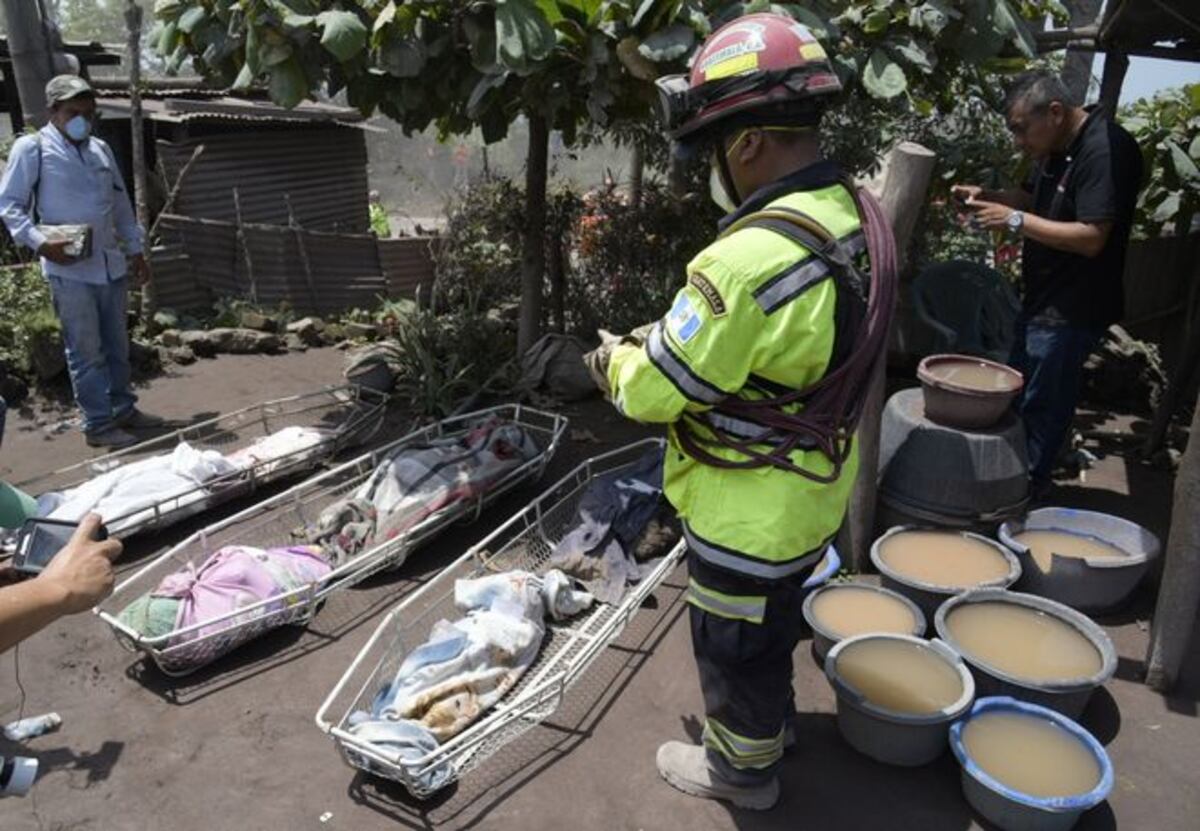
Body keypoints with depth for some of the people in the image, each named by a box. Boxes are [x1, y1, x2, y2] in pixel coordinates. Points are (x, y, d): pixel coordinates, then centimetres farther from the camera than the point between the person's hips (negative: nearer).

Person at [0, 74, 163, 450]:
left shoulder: (100, 149, 13)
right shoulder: (32, 149, -4)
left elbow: (121, 203, 19)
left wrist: (135, 250, 17)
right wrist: (40, 242, -19)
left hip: (111, 264, 6)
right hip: (69, 268, -6)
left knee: (116, 345, 14)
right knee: (86, 351, -1)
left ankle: (123, 408, 27)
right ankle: (98, 424, 7)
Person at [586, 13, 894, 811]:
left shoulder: (752, 258, -34)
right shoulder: (854, 217, -5)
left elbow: (656, 389, -24)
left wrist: (616, 359, -3)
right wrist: (658, 338, 2)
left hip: (750, 511, -8)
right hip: (815, 488, 8)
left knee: (732, 642, 16)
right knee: (776, 617, 30)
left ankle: (744, 767, 39)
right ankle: (770, 716, 54)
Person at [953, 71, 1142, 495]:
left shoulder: (1107, 150, -21)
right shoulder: (1057, 147, 8)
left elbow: (1092, 238, -26)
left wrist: (1015, 220, -23)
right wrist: (986, 196, 3)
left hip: (1070, 312, -10)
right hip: (1042, 301, 10)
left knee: (1041, 410, 1)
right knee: (1014, 398, 19)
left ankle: (1025, 492, 15)